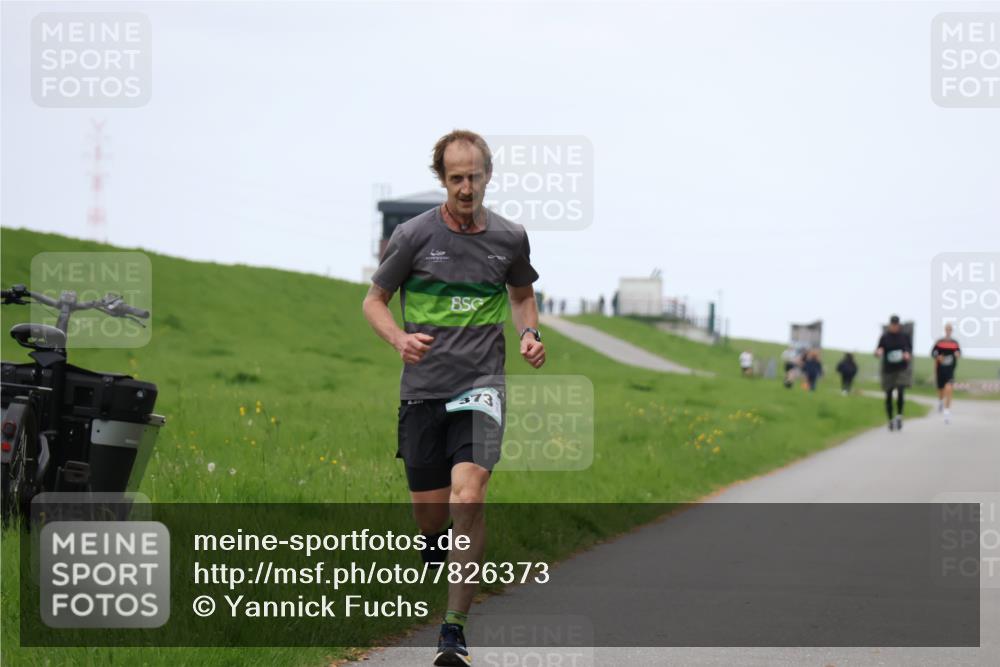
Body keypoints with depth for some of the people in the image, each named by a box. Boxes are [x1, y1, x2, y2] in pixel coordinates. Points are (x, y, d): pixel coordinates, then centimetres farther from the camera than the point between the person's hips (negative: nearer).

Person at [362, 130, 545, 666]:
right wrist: (400, 339, -13)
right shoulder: (414, 235, -3)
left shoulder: (509, 238, 4)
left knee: (467, 497, -19)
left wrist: (529, 334, 2)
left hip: (480, 385, 0)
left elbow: (522, 294, 22)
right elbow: (374, 300, 6)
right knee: (429, 511, 6)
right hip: (423, 388, 0)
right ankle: (433, 543, 47)